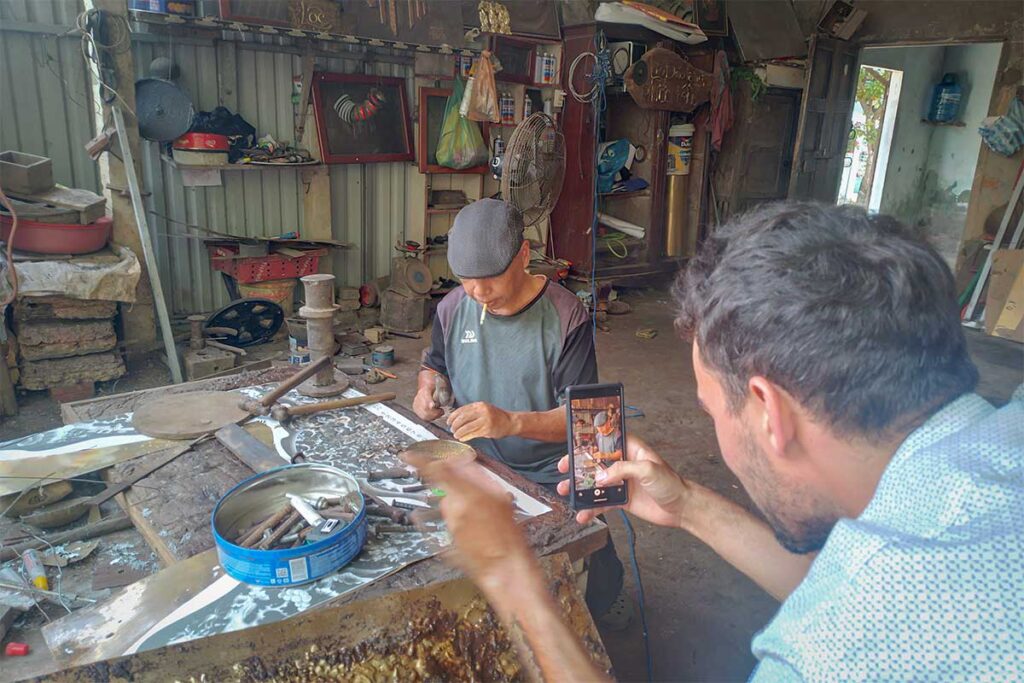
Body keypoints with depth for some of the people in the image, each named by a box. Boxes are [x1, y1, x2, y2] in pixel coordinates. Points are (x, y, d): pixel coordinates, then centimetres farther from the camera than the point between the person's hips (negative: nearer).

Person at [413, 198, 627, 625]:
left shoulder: (565, 316, -14)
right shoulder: (452, 308, 0)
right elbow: (434, 364, 21)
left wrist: (509, 422, -35)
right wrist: (426, 387, -3)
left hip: (549, 478, -4)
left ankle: (603, 600, 24)